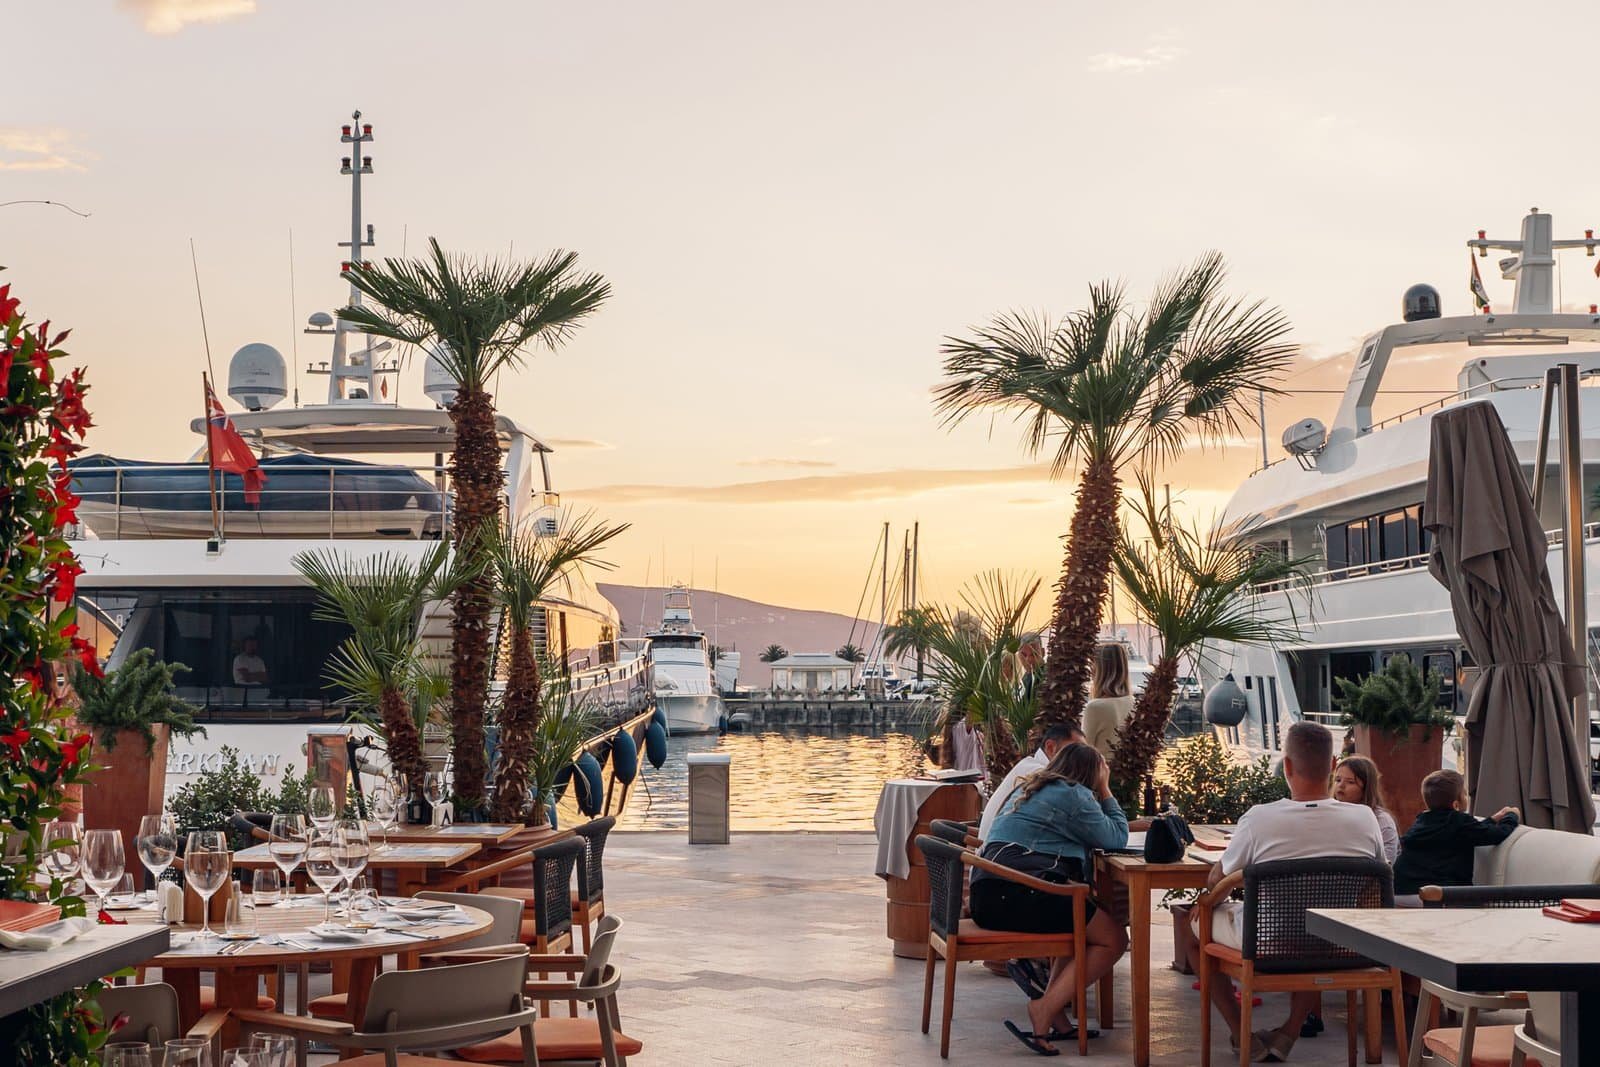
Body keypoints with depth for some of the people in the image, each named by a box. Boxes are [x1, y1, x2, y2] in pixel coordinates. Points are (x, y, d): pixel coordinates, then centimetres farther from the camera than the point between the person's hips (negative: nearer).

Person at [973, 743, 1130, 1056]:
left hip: (987, 895, 10)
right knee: (1113, 939, 1)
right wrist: (1106, 791, 15)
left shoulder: (1028, 789, 27)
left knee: (1082, 920, 27)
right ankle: (1045, 1010, -10)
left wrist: (1100, 794, 29)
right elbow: (1117, 838, 4)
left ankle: (1054, 1015, 12)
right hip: (1020, 895, -9)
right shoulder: (1073, 794, 0)